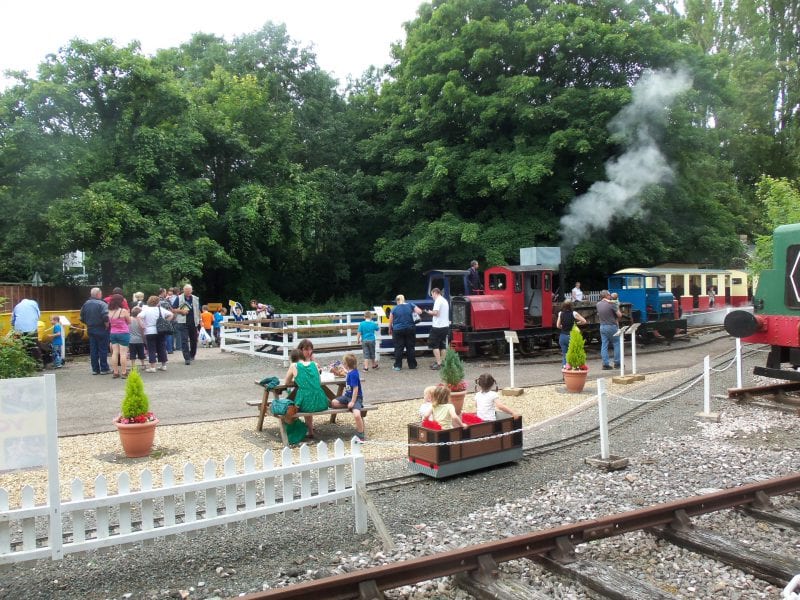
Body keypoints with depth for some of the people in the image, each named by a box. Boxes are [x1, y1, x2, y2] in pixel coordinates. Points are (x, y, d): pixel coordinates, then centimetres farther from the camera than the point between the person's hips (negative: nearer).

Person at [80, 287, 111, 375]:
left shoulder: (86, 304, 7)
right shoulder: (101, 304, -15)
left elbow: (82, 317, 12)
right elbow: (105, 317, -27)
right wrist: (107, 326, -13)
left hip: (90, 330, 6)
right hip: (101, 330, -6)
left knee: (93, 350, 10)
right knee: (103, 350, 1)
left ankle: (95, 369, 13)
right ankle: (104, 369, 5)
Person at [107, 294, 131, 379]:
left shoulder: (109, 312, 2)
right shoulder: (123, 311, -13)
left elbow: (108, 323, 9)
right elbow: (129, 322, -3)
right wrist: (128, 313, 8)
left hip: (112, 334, 5)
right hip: (123, 333, -5)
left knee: (114, 353, 8)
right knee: (123, 353, -3)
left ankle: (115, 372, 10)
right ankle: (124, 372, -1)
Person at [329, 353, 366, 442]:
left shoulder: (353, 374, -20)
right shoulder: (350, 372, 7)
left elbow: (355, 388, -22)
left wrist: (352, 402, -22)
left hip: (356, 397, -10)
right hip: (348, 396, 10)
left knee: (357, 415, -31)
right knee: (334, 403, -7)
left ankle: (360, 435, -14)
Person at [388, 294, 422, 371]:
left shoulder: (394, 309, -2)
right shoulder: (410, 306, 1)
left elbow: (390, 322, 2)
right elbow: (420, 311, -3)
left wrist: (390, 330, 17)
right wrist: (414, 311, 16)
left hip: (398, 330, -2)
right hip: (410, 329, 2)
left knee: (398, 348, 4)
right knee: (410, 347, 9)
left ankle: (398, 365, 5)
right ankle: (412, 365, 13)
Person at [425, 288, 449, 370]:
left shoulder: (438, 301, -12)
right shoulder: (445, 301, 17)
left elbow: (435, 313, -21)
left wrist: (429, 312, -3)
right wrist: (432, 312, 15)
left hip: (438, 327, -9)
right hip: (445, 326, 9)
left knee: (435, 345, -2)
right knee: (443, 346, 12)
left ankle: (438, 363, -5)